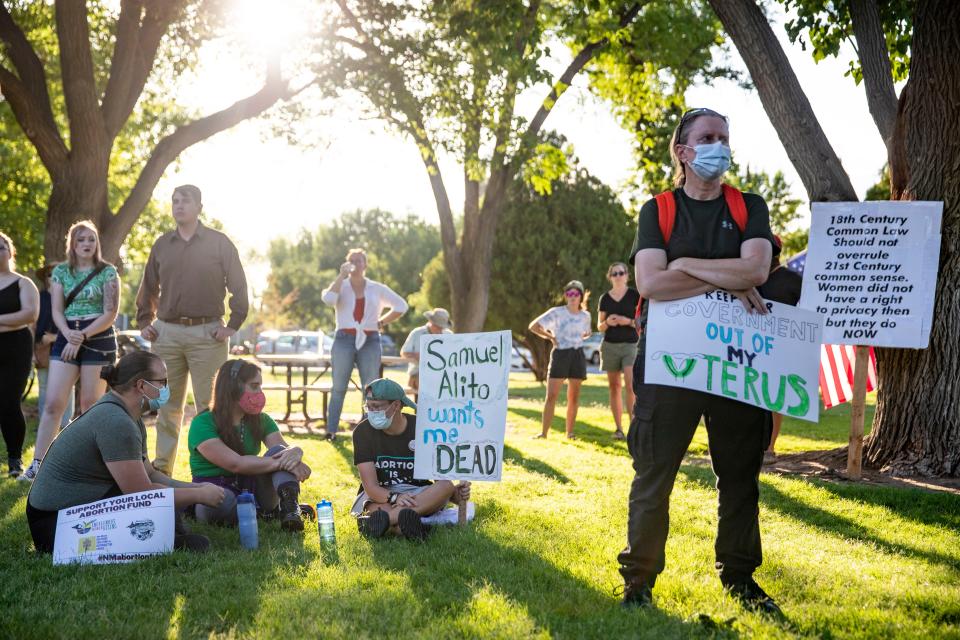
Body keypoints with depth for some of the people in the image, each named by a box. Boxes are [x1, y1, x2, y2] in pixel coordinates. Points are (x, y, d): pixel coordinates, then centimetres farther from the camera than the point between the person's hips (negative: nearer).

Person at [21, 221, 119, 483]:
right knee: (53, 403, -5)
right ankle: (38, 464, -3)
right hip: (67, 337, 3)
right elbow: (57, 311, 4)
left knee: (90, 405, 1)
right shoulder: (61, 271, 9)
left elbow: (110, 314, -6)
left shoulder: (107, 272, 0)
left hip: (98, 339, -2)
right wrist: (69, 334, -16)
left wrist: (82, 337, -13)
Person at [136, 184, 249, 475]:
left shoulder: (219, 243, 1)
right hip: (167, 332, 4)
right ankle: (161, 469, 14)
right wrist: (144, 323, 11)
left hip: (207, 333, -3)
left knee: (207, 406, -1)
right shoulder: (162, 244, 12)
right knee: (167, 405, 8)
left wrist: (234, 324, -6)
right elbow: (148, 288, 20)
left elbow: (239, 287, 1)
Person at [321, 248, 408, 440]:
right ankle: (331, 431, 3)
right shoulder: (340, 286, 7)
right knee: (339, 388, 0)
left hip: (370, 341, 1)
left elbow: (401, 306, 11)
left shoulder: (377, 289, 9)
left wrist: (381, 323, 3)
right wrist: (341, 275, -11)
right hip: (344, 340, -1)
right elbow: (328, 299, -16)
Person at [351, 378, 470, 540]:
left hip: (417, 493, 2)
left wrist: (456, 494, -26)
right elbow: (371, 485, -15)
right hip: (380, 496, -2)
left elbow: (441, 479, -3)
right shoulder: (363, 431, -8)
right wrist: (394, 497, -36)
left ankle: (383, 519, -42)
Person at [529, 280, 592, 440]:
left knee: (574, 397, 7)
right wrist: (550, 337, -6)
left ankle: (570, 432, 15)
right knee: (551, 396, -7)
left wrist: (578, 337, 7)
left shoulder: (585, 316, 7)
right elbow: (533, 326, -4)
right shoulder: (556, 312, -4)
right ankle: (544, 432, -6)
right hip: (560, 355, -3)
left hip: (578, 355, 3)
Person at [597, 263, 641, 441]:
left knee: (630, 386, -17)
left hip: (630, 344, -3)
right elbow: (600, 327, 12)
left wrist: (629, 321, -16)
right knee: (614, 387, 4)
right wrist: (607, 322, -9)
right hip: (610, 345, 3)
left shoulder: (635, 295, 0)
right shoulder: (605, 298, 9)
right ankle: (618, 429, 9)